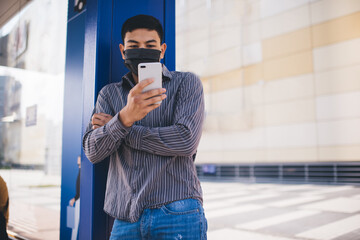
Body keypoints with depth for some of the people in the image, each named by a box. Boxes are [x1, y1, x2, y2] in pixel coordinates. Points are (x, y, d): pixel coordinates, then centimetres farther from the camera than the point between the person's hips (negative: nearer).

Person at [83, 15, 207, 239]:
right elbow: (93, 152, -2)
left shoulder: (187, 83, 1)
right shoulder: (109, 94, 10)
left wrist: (118, 129, -6)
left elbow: (186, 140, -13)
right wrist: (124, 117, -23)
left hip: (176, 214, -3)